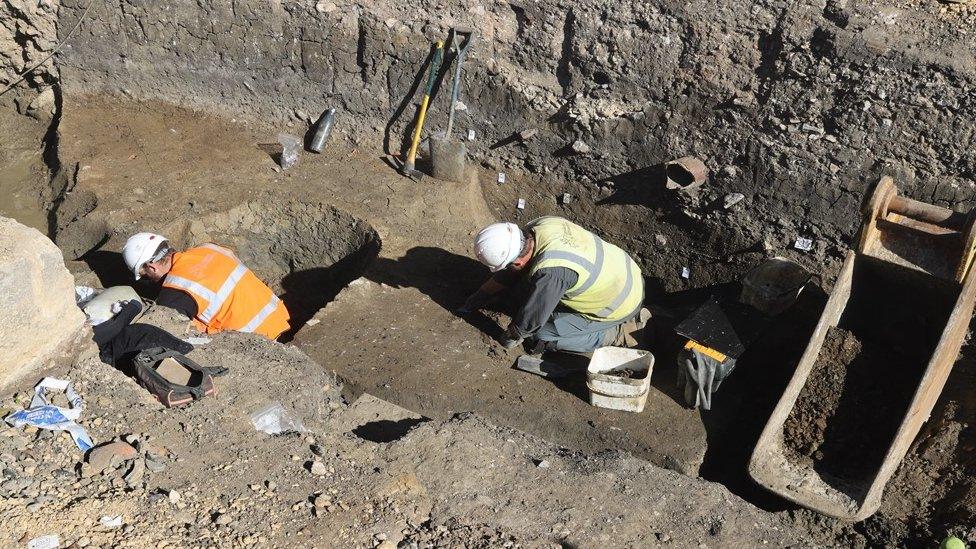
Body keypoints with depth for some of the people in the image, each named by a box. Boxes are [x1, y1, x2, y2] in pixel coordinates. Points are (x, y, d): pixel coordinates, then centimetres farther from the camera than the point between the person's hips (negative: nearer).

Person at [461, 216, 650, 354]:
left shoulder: (549, 272, -35)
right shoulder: (538, 227, -10)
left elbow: (530, 318, -18)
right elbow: (506, 276, 7)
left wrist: (510, 339, 2)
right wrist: (476, 299, 14)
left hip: (620, 304, -8)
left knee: (542, 338, -5)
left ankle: (619, 334, 0)